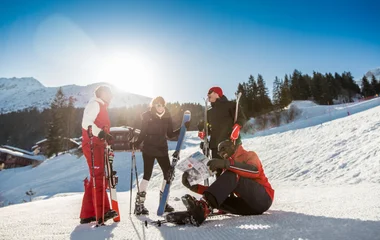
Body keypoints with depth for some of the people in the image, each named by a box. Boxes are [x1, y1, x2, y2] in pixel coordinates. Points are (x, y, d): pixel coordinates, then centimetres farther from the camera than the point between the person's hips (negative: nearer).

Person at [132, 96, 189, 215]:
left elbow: (170, 134, 11)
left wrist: (183, 129, 1)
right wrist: (137, 142, -16)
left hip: (162, 149, 4)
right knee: (147, 174, -7)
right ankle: (139, 204, 3)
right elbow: (143, 133, 0)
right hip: (149, 149, -4)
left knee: (168, 174, 1)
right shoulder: (147, 116, -3)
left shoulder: (167, 117, 7)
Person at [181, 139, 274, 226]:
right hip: (248, 206, 6)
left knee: (231, 174, -25)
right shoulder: (228, 169, 25)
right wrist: (194, 187, 0)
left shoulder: (249, 155, 8)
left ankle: (204, 205, -45)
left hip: (263, 198, -6)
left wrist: (226, 163, -29)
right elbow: (221, 190, 12)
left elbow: (255, 171, -17)